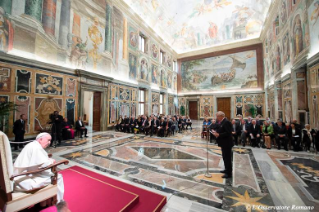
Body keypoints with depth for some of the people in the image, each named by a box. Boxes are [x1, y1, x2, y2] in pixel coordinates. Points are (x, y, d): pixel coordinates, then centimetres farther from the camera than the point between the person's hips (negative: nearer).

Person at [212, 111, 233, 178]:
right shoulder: (222, 122, 10)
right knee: (225, 157, 21)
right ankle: (227, 170, 37)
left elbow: (228, 133, -26)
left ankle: (229, 173, 14)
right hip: (224, 143, 10)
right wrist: (216, 132, 1)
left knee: (227, 158, 1)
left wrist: (218, 135, -25)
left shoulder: (226, 122, -20)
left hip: (227, 144, -10)